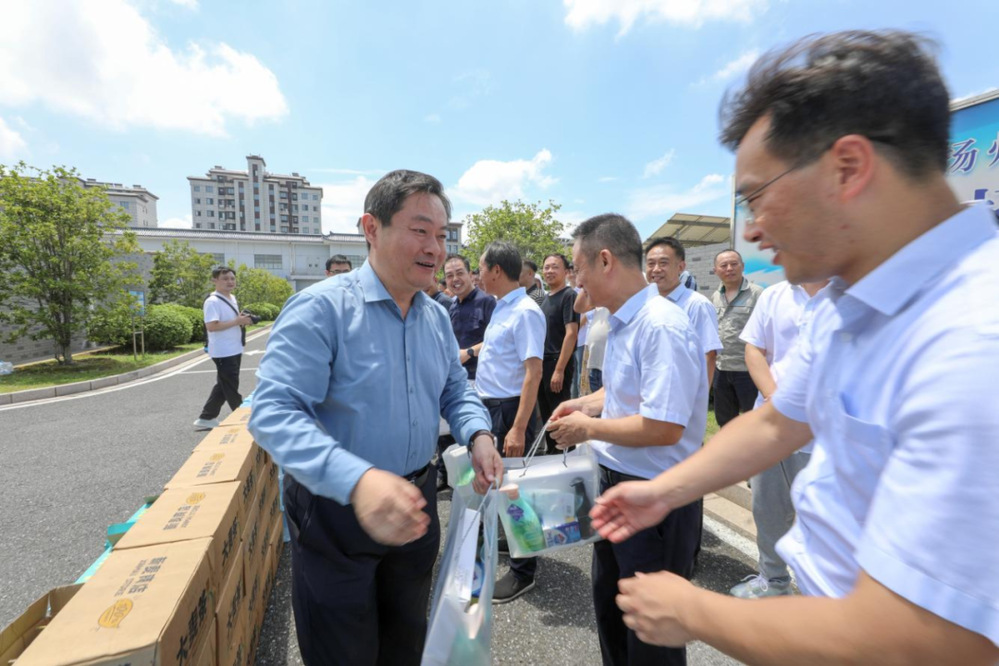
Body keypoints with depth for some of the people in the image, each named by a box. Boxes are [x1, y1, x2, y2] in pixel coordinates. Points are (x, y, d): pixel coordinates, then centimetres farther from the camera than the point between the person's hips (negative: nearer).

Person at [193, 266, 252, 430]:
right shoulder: (212, 301, -16)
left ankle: (206, 418, 26)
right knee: (231, 387, 2)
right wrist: (237, 321, -22)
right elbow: (211, 326, -25)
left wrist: (243, 320, 3)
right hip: (223, 352, -10)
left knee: (224, 386, 16)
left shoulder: (232, 298, 13)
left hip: (234, 350, 10)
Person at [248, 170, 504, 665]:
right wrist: (356, 480, -43)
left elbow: (455, 389, 9)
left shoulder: (436, 316, 1)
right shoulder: (321, 308, -20)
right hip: (336, 509, -5)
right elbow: (274, 412, -28)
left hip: (413, 504, 6)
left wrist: (478, 435, -12)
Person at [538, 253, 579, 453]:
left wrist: (559, 369, -21)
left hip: (558, 364, -8)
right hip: (542, 363, 8)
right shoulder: (546, 298, 14)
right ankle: (551, 451, 31)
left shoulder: (569, 295, -11)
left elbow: (571, 334, -18)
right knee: (546, 414, 16)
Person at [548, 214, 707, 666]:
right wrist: (588, 403, 2)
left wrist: (589, 429, -17)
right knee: (609, 604, 28)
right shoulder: (621, 322, 4)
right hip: (616, 480, 9)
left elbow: (664, 427, -29)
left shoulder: (661, 327, -25)